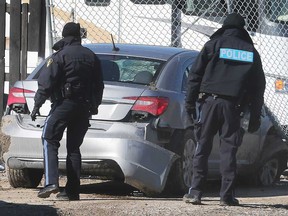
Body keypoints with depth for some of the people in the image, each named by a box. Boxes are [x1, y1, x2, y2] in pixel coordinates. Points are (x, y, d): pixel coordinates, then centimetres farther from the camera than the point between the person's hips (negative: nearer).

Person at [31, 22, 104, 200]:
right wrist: (94, 105, 26)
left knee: (50, 140, -1)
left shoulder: (60, 56, -6)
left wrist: (37, 105, -10)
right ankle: (72, 190, 5)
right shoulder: (92, 57, 12)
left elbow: (46, 83, -12)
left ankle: (51, 182, -19)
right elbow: (99, 86, 16)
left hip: (64, 105, -5)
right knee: (74, 147, 10)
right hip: (84, 107, 6)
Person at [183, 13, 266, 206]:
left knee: (202, 148, 2)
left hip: (209, 101, -1)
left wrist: (190, 101, 4)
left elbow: (196, 75, 0)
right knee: (229, 150, 4)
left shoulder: (213, 45, 5)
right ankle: (227, 195, 1)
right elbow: (259, 85, 13)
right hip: (233, 104, 1)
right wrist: (255, 115, 17)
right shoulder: (251, 52, 12)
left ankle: (196, 193, -1)